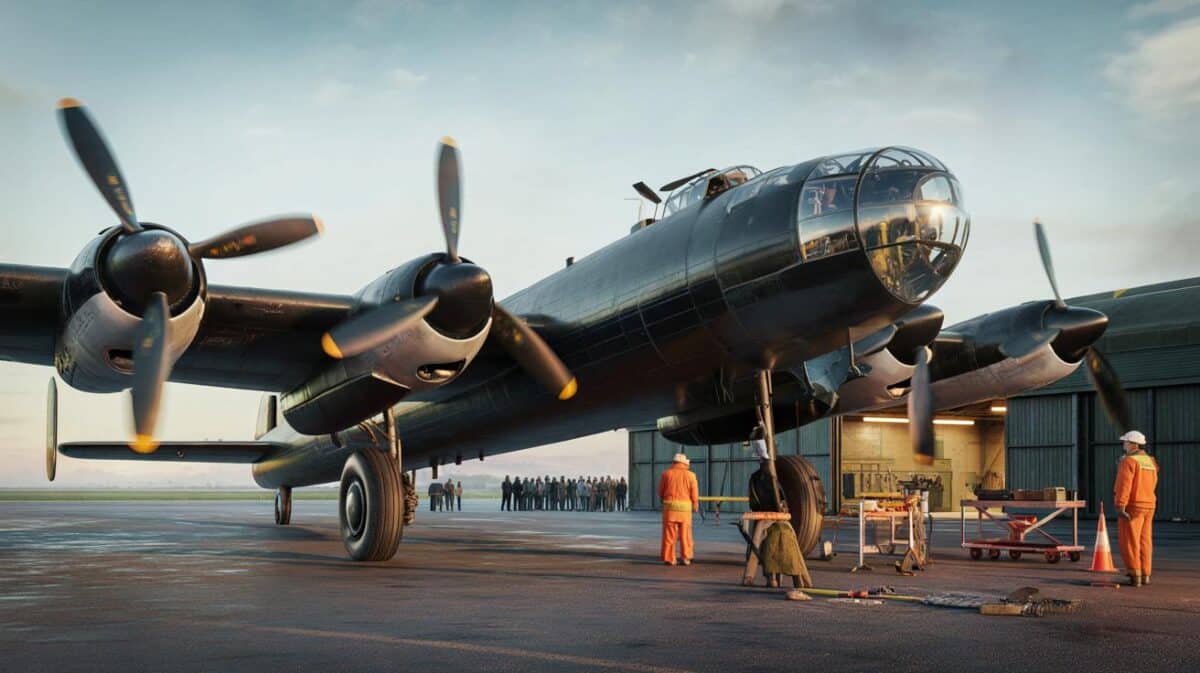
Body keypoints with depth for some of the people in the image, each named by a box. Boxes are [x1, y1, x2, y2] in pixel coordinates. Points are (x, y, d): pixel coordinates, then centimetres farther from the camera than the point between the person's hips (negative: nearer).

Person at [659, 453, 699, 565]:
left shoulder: (666, 473, 2)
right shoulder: (690, 475, 1)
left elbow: (660, 491, 8)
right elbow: (694, 494, 2)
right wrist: (695, 506, 18)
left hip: (670, 505, 0)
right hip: (685, 506, 0)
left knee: (669, 534, 3)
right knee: (685, 534, 8)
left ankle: (669, 558, 3)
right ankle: (686, 557, 8)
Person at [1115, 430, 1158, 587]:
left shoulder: (1128, 461, -14)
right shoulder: (1150, 462, 12)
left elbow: (1124, 485, -20)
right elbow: (1152, 484, 16)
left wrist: (1120, 506, -22)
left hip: (1132, 506, -8)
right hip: (1149, 505, 8)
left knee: (1130, 541, -3)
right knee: (1144, 541, 12)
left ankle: (1134, 575, -5)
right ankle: (1145, 574, 14)